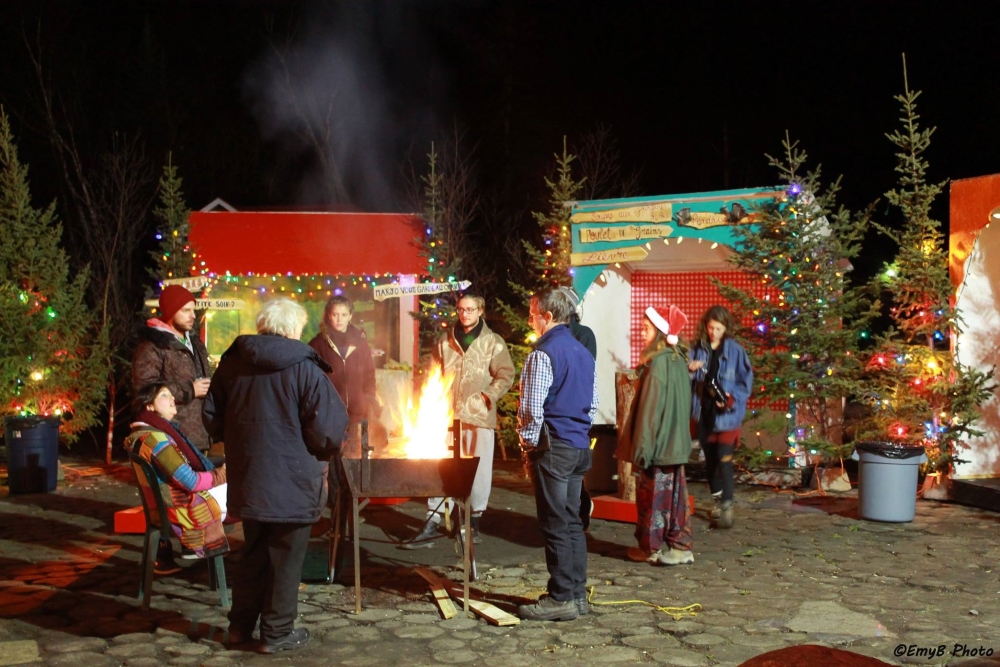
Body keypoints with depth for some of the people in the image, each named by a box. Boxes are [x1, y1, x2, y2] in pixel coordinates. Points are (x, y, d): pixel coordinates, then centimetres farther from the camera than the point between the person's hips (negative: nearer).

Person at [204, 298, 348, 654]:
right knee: (286, 558, 9)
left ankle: (241, 624, 31)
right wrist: (324, 452, 3)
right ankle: (277, 632, 18)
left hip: (248, 479, 6)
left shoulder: (232, 363, 1)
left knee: (254, 553, 21)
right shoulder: (304, 368, -15)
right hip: (292, 481, -5)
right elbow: (329, 430, -18)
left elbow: (212, 418, 9)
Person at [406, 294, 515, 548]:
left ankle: (474, 521, 19)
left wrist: (488, 396, -12)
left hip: (479, 416, -2)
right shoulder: (445, 341, 11)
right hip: (448, 415, 2)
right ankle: (432, 524, 4)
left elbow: (505, 375, 0)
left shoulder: (493, 342, 3)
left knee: (479, 469, 5)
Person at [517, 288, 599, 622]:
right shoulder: (583, 353, 13)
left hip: (552, 446, -8)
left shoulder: (543, 353, -13)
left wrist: (528, 443, -3)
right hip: (579, 446, 8)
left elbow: (532, 407, -15)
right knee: (572, 522, 12)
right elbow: (592, 403, 19)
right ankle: (577, 594, 17)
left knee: (556, 525, -3)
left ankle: (561, 599, 2)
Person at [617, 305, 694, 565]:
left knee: (652, 494, 5)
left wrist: (641, 449, -16)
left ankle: (650, 548, 17)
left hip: (657, 445, -8)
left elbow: (650, 410, -19)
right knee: (674, 494, 12)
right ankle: (680, 546, 16)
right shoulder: (678, 360, 7)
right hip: (676, 444, 8)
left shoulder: (658, 363, -19)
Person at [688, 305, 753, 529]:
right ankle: (717, 498, 30)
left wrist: (733, 399, -16)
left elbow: (746, 380, -2)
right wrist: (689, 369, -16)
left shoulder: (735, 350, -4)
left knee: (724, 459, -10)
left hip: (726, 414, -4)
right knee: (710, 458, 14)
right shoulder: (697, 349, 4)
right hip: (703, 411, 4)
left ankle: (727, 506, -7)